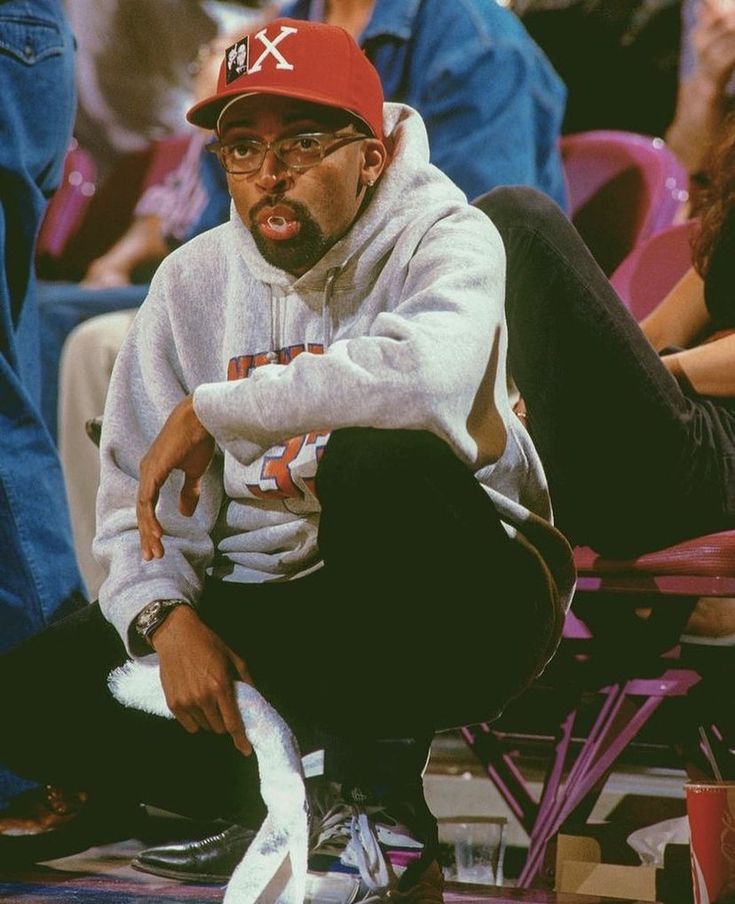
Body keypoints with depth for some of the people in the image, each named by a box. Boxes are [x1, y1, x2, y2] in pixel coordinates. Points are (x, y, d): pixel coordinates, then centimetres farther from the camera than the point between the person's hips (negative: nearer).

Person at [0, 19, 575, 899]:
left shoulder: (443, 239, -10)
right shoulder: (193, 280, 6)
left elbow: (429, 373, -35)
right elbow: (135, 492, 5)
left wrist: (210, 411, -25)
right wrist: (166, 617, -17)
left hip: (448, 611, -4)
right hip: (260, 614, 5)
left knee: (383, 461, -37)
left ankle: (378, 788, -19)